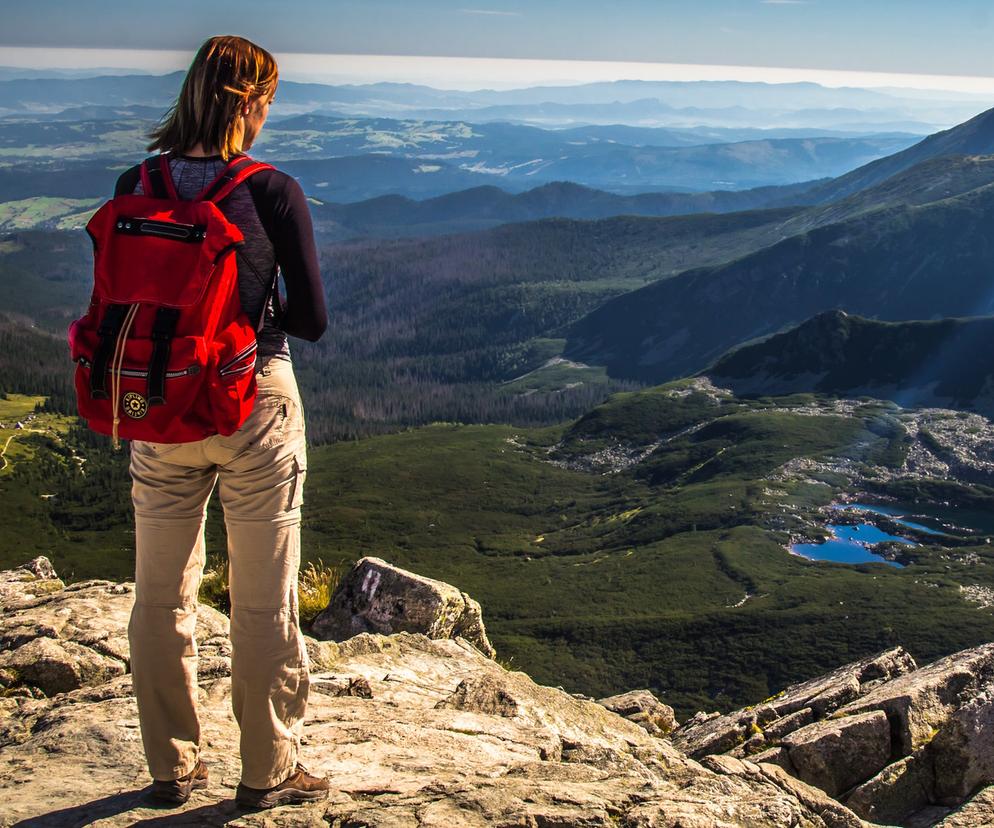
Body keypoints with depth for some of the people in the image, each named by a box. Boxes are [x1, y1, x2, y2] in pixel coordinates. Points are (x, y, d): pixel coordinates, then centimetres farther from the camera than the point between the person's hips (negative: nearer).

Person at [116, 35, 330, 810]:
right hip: (254, 404, -3)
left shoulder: (135, 187, -3)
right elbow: (313, 318, -9)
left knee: (161, 597, 16)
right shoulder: (274, 193, -13)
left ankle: (171, 767, 29)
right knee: (265, 602, 10)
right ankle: (268, 772, 23)